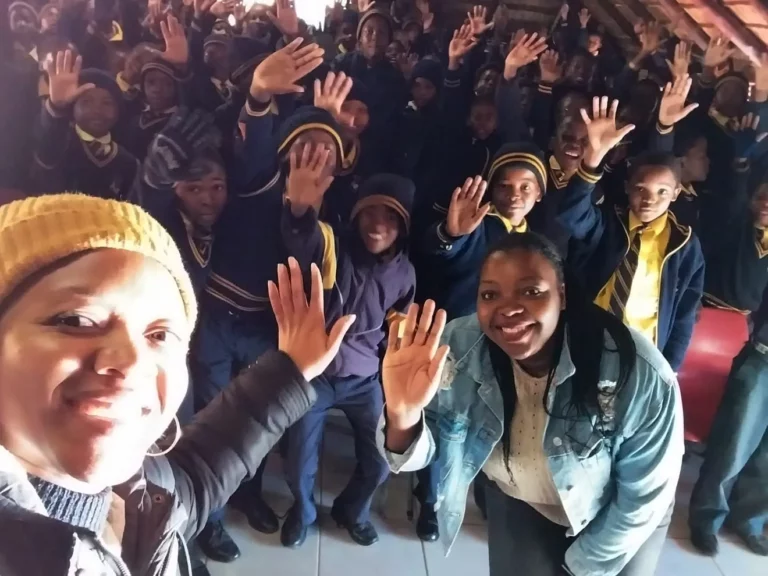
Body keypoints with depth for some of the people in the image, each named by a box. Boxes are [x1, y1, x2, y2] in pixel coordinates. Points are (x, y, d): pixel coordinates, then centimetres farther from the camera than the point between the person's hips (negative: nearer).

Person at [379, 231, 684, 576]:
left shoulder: (641, 376, -33)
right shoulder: (459, 349, -28)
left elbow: (645, 494, -18)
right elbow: (419, 453, -21)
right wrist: (403, 418, -45)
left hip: (620, 519, -1)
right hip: (519, 507, 2)